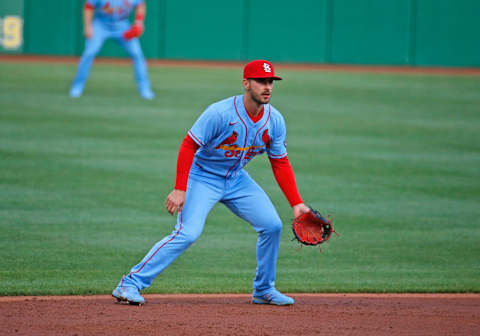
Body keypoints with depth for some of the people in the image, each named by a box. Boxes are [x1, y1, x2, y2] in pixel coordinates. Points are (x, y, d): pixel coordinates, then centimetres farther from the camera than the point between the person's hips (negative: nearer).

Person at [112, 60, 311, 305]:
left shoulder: (275, 121, -7)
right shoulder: (220, 113, -25)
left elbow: (280, 164, 2)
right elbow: (188, 146, -21)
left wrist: (296, 203, -5)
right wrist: (180, 190, -28)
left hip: (236, 179, 6)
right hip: (203, 177, -6)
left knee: (272, 225, -3)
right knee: (187, 233, -22)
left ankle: (264, 290, 16)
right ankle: (130, 284, -20)